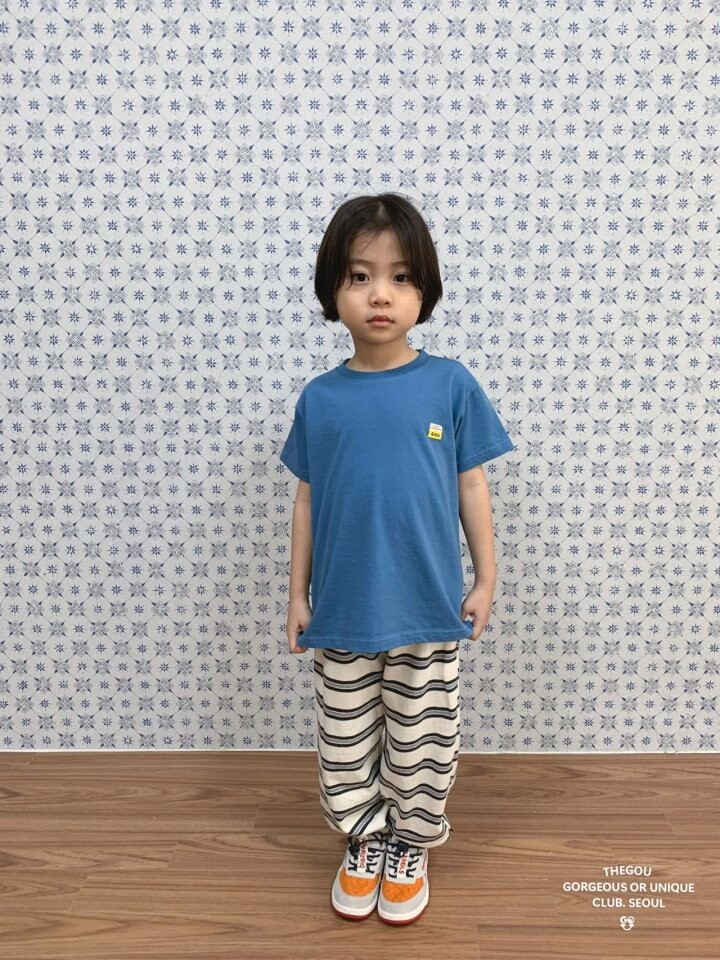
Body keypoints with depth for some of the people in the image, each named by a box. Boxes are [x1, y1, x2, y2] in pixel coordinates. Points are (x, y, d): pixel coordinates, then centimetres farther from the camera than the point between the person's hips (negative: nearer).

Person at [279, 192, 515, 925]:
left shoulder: (451, 385, -8)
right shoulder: (319, 398, -4)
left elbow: (471, 487, 0)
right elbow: (307, 500, 2)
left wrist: (485, 579, 1)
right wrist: (297, 593, 5)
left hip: (429, 608, -1)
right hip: (342, 612, 1)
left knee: (422, 743, 16)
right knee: (345, 744, 17)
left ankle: (409, 847, 42)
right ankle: (364, 844, 43)